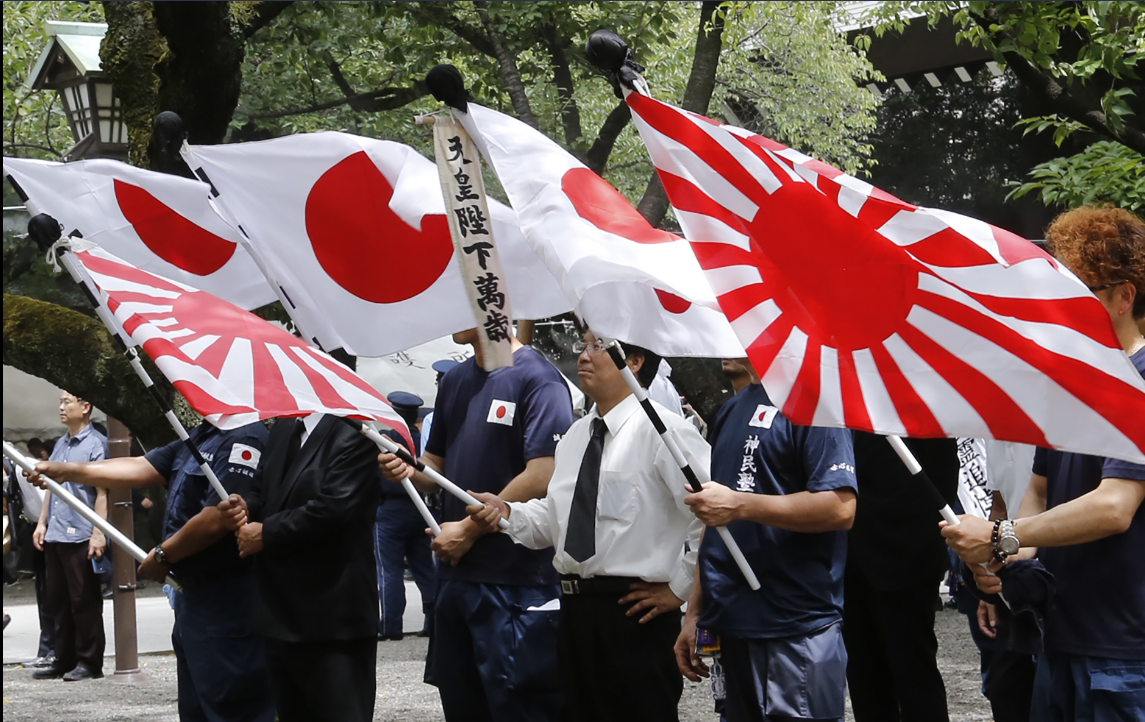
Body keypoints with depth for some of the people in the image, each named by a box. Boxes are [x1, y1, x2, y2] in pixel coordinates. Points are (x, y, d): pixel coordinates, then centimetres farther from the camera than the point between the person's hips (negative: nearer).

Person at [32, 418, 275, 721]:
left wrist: (162, 556, -11)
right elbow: (142, 468, 14)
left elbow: (217, 519, -26)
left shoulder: (245, 438, -21)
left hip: (225, 603, -11)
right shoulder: (199, 437, 13)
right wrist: (66, 471, 7)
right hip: (194, 593, 11)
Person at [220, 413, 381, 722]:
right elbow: (262, 488, 22)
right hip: (282, 614, 9)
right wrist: (246, 507, -2)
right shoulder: (284, 429, 14)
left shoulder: (353, 434, -15)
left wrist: (265, 534, -14)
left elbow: (334, 508, -24)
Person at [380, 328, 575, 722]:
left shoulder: (536, 377, -11)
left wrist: (469, 529, -13)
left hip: (515, 584, -8)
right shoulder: (455, 381, 14)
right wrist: (408, 469, -2)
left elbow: (543, 476, -19)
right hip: (456, 572, 8)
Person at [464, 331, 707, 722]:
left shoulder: (661, 430, -12)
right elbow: (553, 516, 21)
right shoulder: (576, 436, 15)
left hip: (634, 611, -8)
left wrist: (679, 588, -14)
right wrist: (508, 513, 2)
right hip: (575, 609, 8)